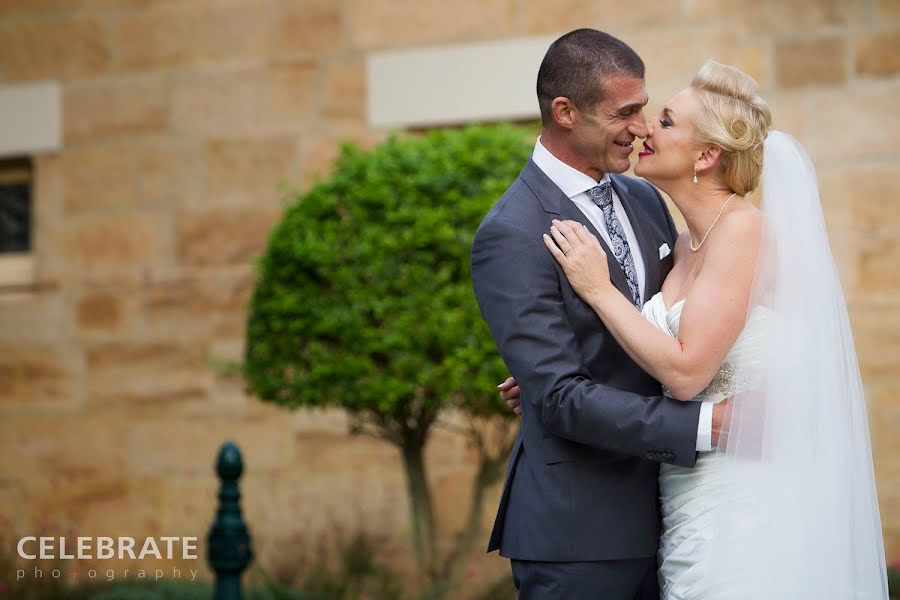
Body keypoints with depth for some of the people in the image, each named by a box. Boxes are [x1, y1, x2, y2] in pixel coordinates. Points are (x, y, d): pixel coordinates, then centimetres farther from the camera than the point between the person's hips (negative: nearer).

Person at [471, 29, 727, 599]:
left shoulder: (645, 199, 9)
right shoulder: (512, 235, -15)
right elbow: (561, 398, -20)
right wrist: (707, 424, -23)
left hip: (657, 511, 7)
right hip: (577, 534, -7)